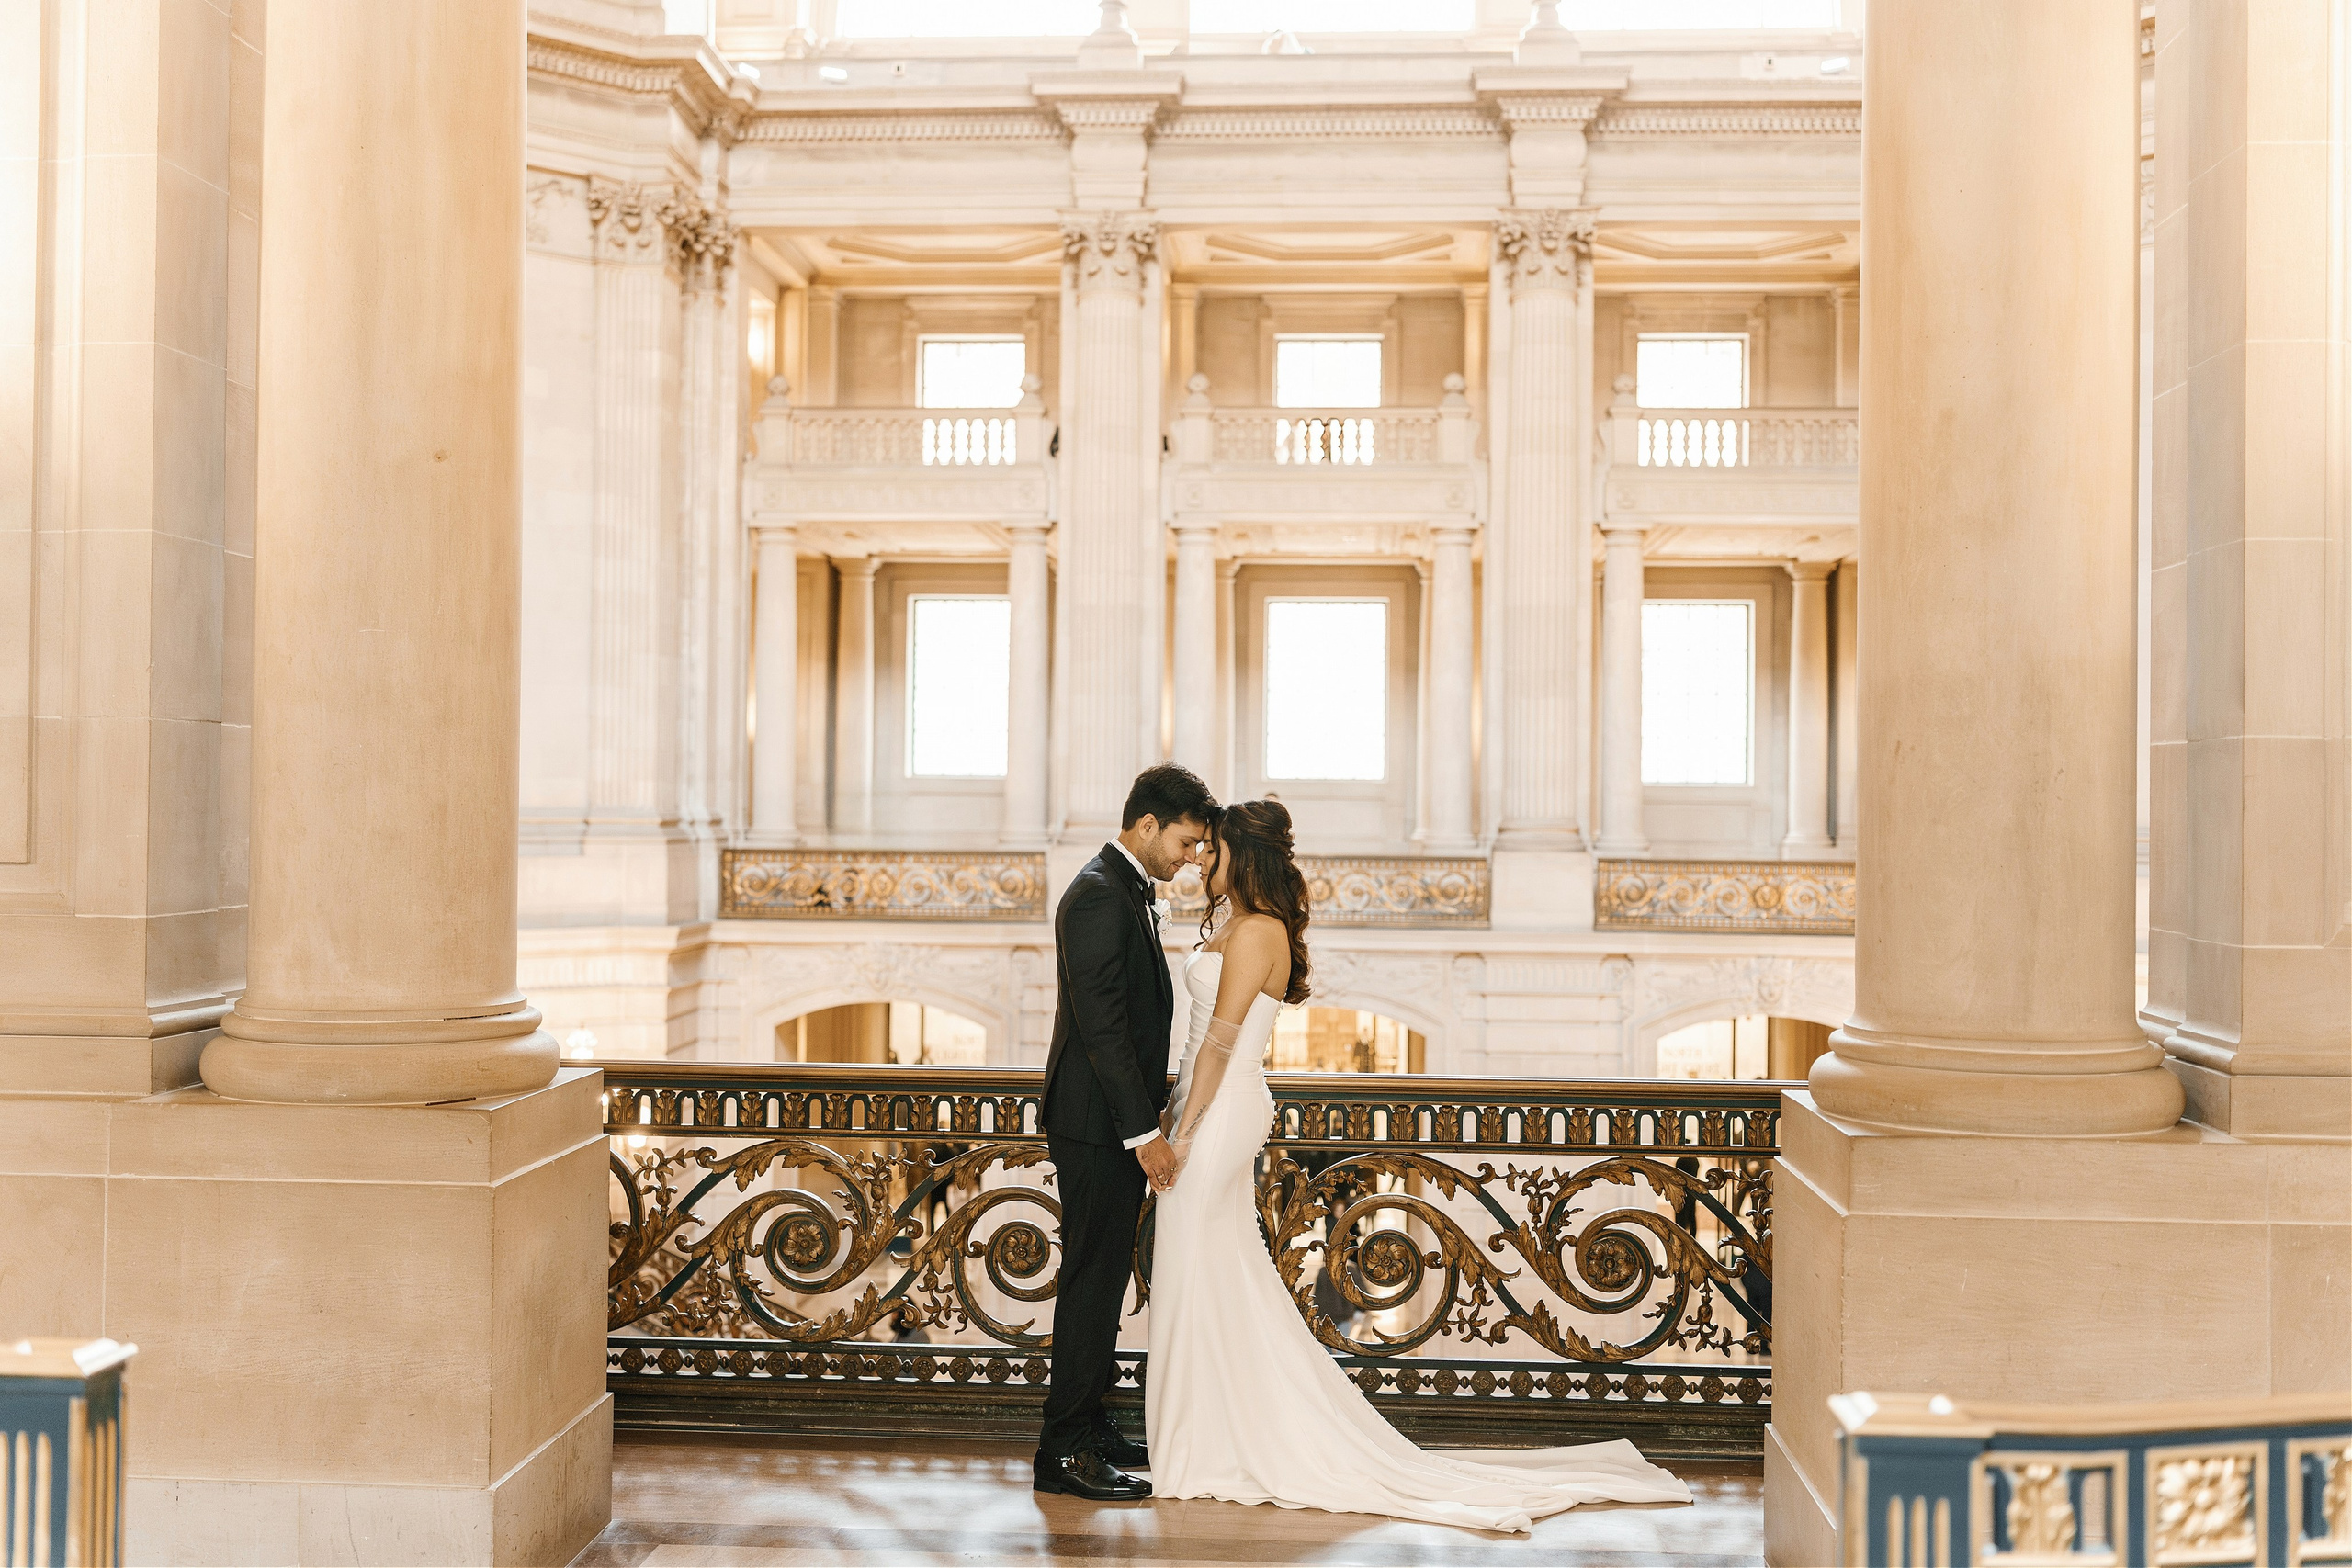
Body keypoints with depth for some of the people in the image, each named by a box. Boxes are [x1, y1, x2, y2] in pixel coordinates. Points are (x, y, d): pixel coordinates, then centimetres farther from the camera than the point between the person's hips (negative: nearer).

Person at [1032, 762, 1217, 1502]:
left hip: (1118, 1123, 10)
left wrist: (1146, 1120, 18)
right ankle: (1066, 1450, 3)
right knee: (1094, 1278, -4)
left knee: (1101, 1277, 15)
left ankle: (1088, 1423, 25)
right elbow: (1102, 1026, -22)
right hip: (1098, 1124, -10)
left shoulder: (1127, 891, 15)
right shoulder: (1099, 896, -18)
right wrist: (1143, 1131, -21)